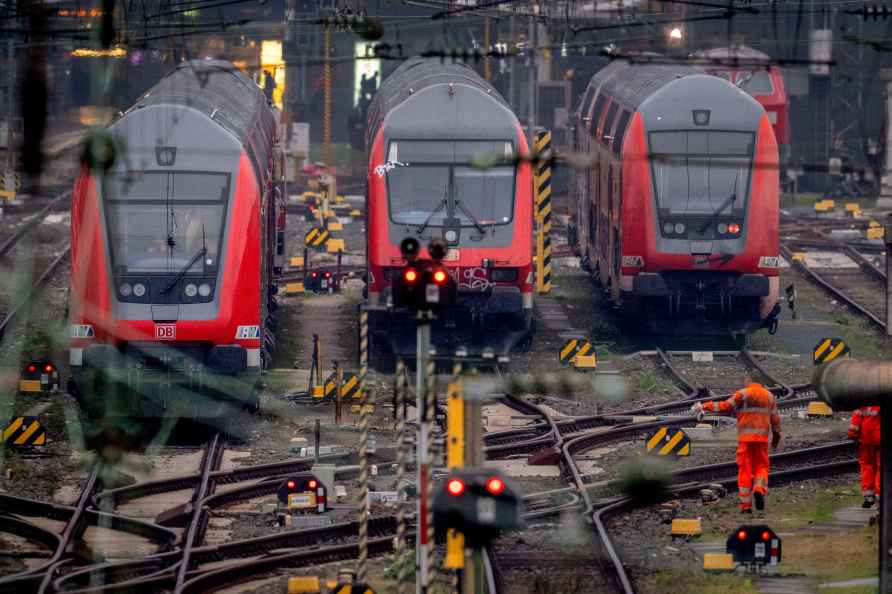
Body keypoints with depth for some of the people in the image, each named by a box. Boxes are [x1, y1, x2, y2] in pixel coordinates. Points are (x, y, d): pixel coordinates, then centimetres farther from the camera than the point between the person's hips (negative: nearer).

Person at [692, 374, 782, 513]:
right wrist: (776, 438, 23)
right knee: (761, 467, 12)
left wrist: (705, 406, -5)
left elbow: (726, 407, -11)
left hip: (745, 439, -3)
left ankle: (745, 505, 0)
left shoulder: (742, 394, -2)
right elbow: (775, 419, 12)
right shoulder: (769, 396, 11)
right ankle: (759, 490, -18)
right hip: (762, 438, 3)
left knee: (745, 470, 2)